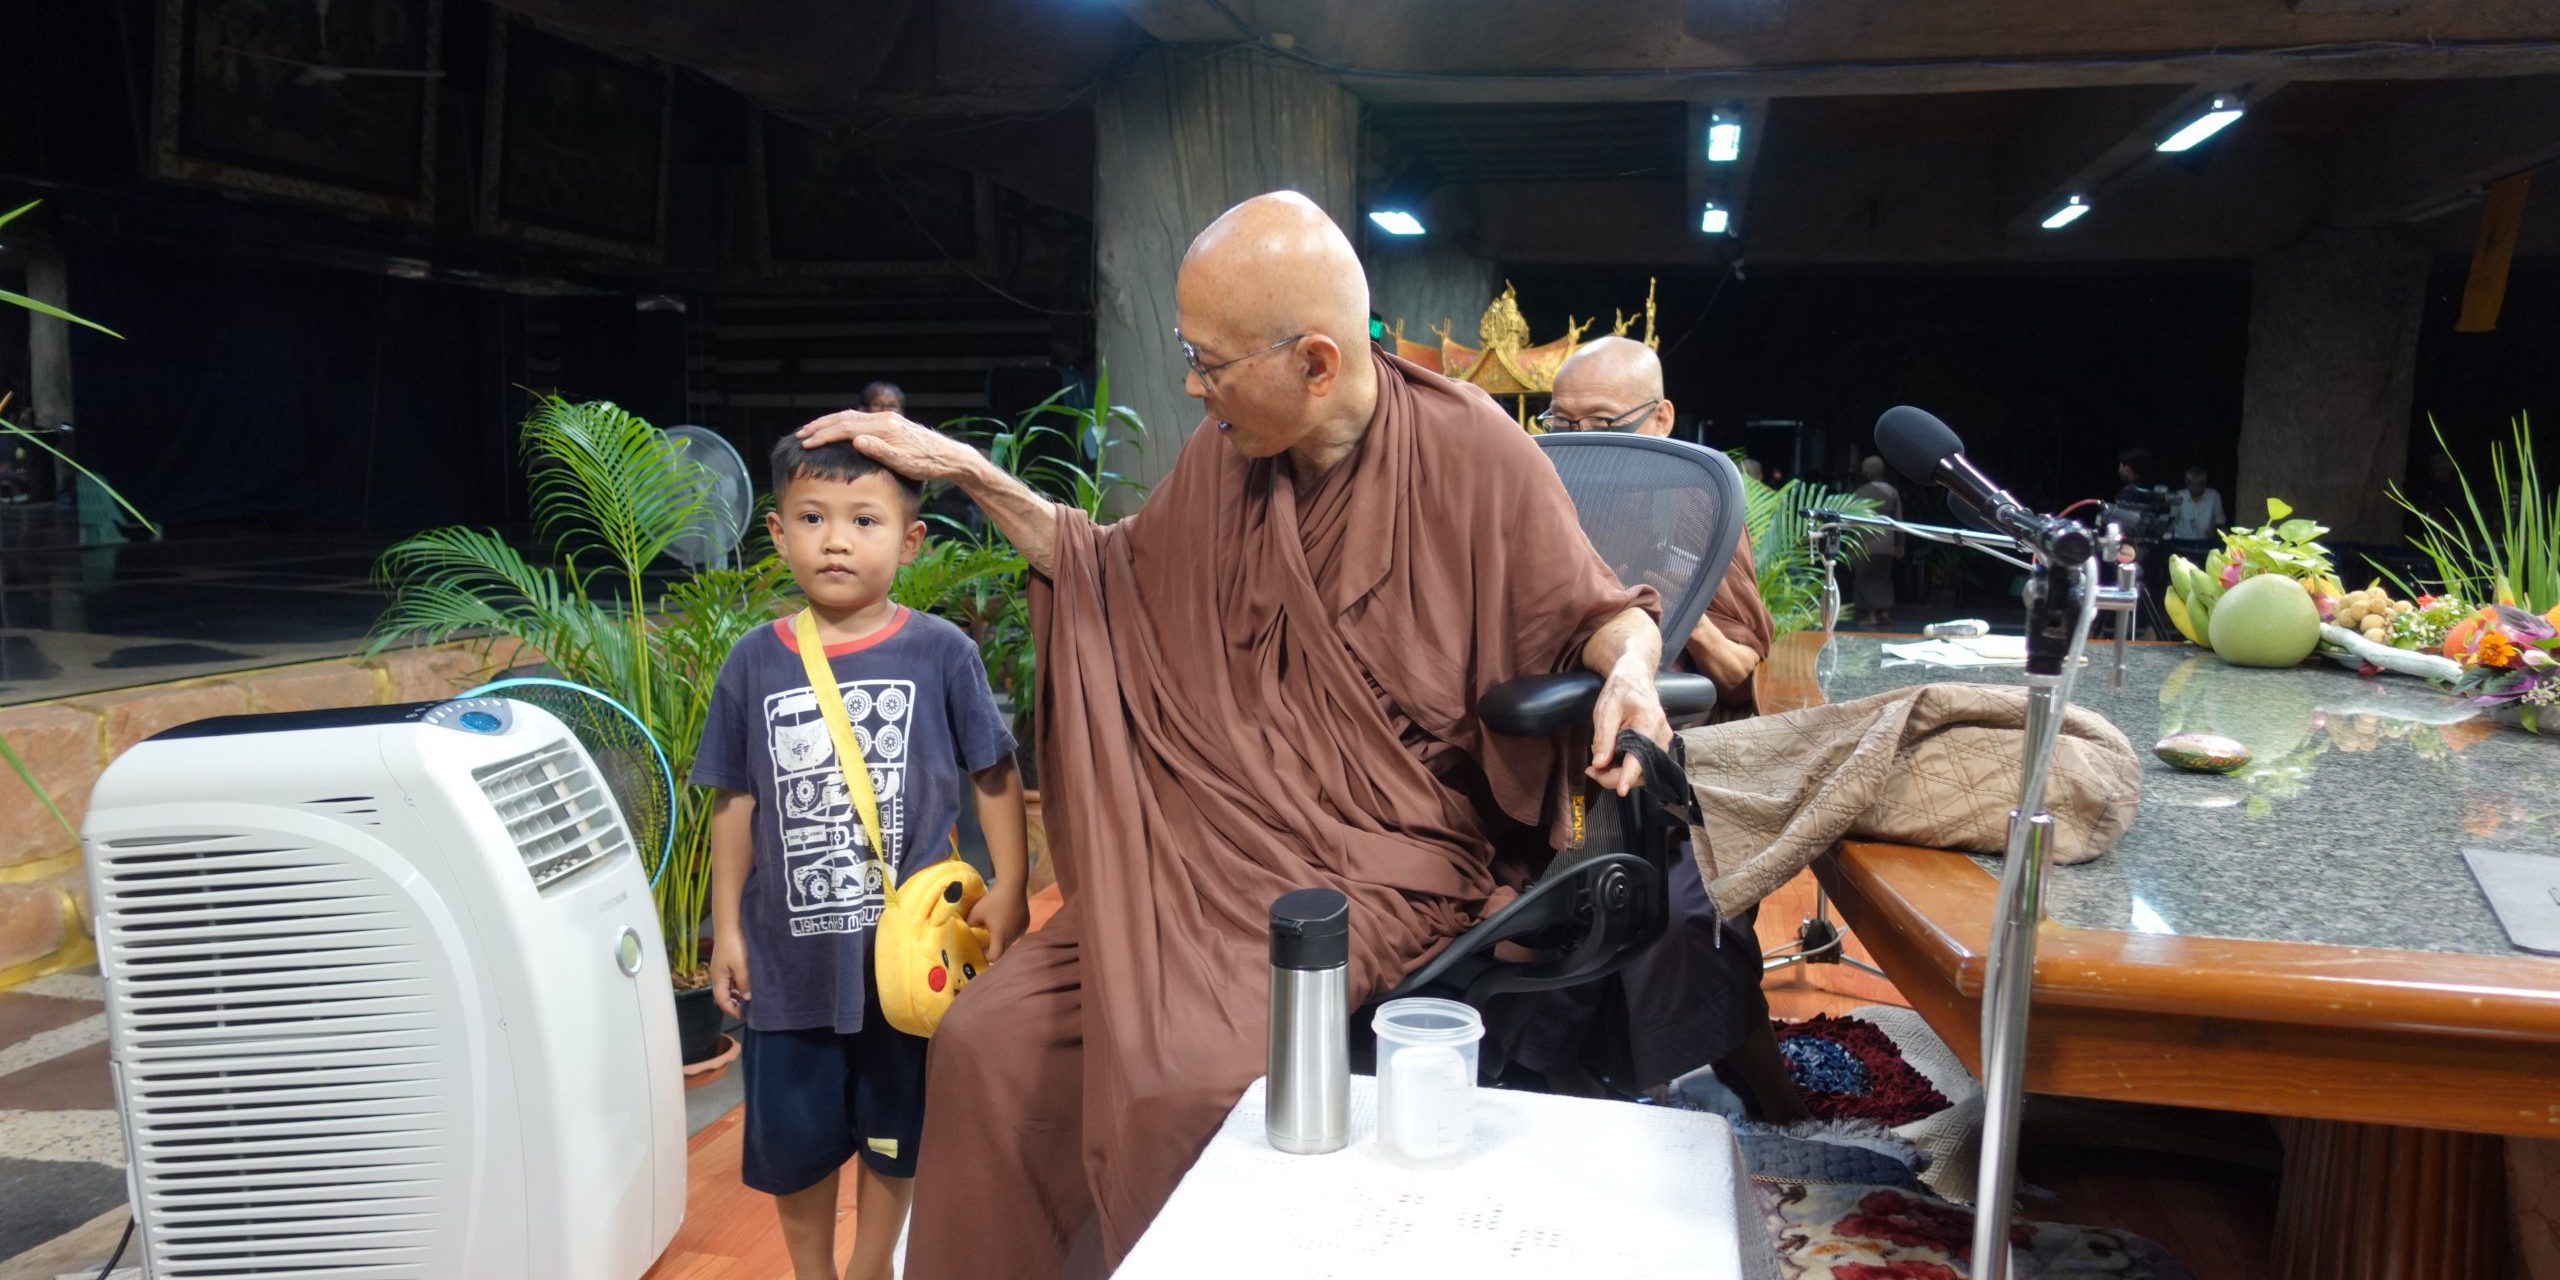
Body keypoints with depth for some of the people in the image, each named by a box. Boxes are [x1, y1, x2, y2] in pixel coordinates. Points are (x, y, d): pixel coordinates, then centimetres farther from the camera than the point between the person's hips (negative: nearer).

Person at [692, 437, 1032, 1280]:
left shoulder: (940, 653, -9)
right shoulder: (754, 665, -3)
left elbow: (995, 776, -1)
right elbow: (735, 802, 4)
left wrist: (1008, 890, -5)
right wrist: (727, 926, 5)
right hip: (790, 953, 2)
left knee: (895, 1132, 16)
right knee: (793, 1137, 17)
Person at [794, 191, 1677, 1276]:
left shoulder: (1472, 454, -8)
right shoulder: (1222, 454, 6)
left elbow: (1604, 617, 3)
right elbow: (1117, 573, 23)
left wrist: (1629, 672, -21)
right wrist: (969, 472, 16)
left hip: (1379, 859, -5)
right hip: (1209, 840, 5)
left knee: (1189, 1077, -29)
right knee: (987, 1039, -12)